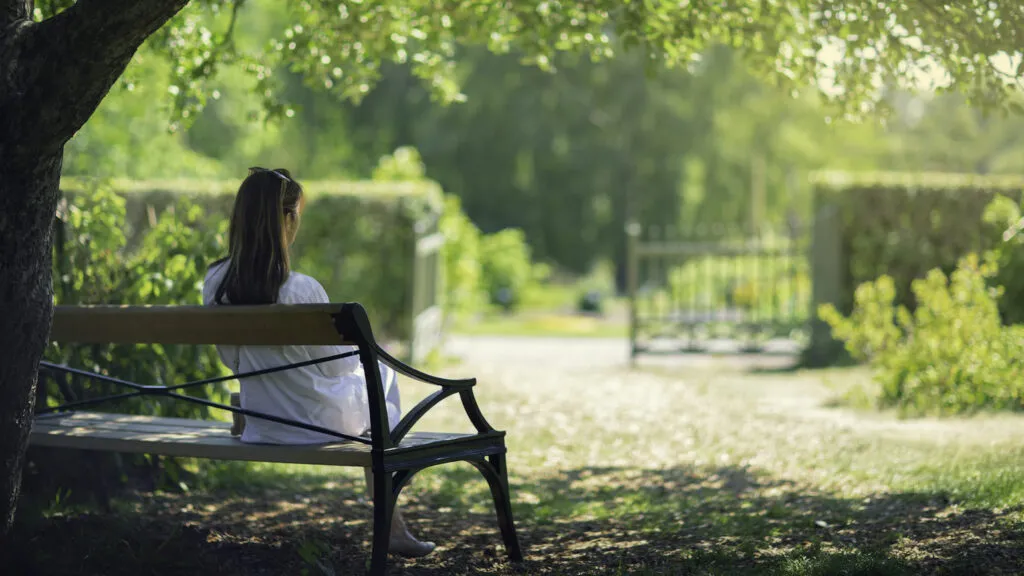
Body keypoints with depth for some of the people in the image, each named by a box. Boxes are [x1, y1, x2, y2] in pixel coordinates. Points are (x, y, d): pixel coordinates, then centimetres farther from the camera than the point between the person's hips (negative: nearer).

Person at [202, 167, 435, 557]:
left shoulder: (215, 284, -12)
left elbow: (231, 360, 2)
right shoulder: (302, 290, -29)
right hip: (319, 422, -6)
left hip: (260, 427, 6)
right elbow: (336, 365, -14)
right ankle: (391, 526, 35)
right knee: (381, 371, 27)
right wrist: (360, 350, 9)